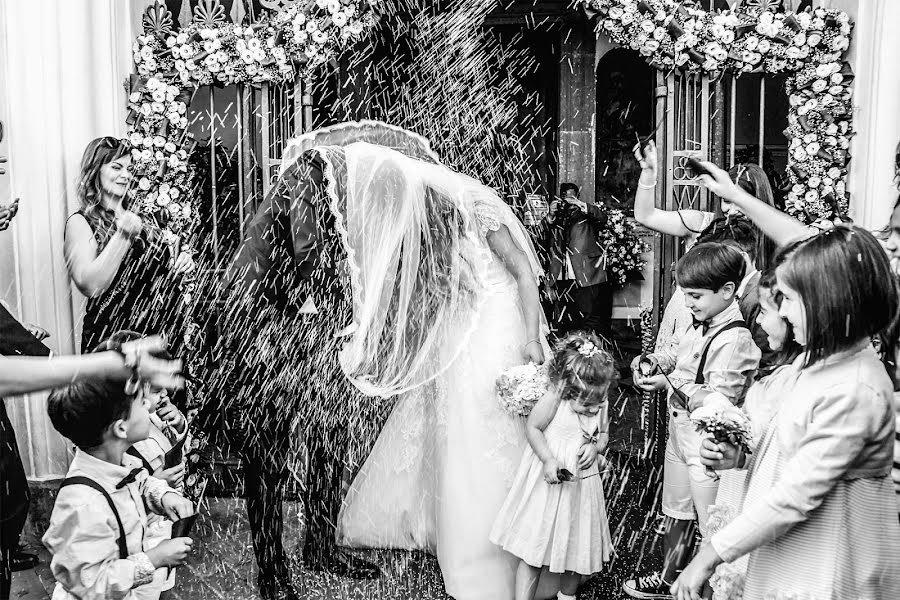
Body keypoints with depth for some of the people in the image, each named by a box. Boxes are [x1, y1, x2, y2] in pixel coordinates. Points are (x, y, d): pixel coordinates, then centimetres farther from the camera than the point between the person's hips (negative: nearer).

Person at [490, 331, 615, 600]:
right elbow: (532, 428, -14)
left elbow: (603, 435, 8)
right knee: (532, 549, -1)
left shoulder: (601, 404, -6)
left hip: (582, 485, 5)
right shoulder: (553, 399, -21)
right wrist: (548, 460, -24)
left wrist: (595, 446, -14)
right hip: (549, 482, -4)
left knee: (579, 546, 15)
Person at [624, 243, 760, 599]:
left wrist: (672, 384, -26)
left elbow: (719, 402, -27)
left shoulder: (734, 340, -24)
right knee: (677, 514, 23)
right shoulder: (701, 325, 3)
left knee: (711, 525, 5)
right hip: (681, 435, 9)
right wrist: (656, 360, 3)